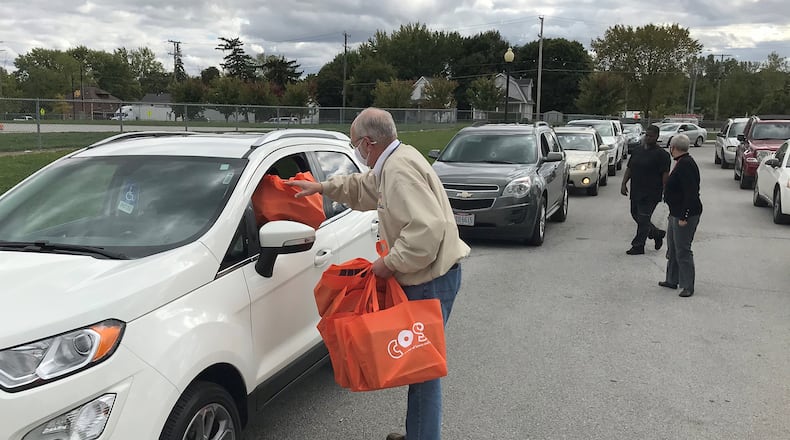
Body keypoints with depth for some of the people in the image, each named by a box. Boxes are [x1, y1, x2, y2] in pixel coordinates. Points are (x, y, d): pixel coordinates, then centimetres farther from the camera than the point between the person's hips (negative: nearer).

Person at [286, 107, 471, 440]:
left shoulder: (400, 170, -21)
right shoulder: (396, 161, 12)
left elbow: (427, 229, -31)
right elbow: (364, 187, 33)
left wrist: (390, 264, -20)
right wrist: (322, 187, 30)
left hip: (431, 279, -10)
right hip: (427, 275, 10)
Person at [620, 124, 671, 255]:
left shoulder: (661, 154, -8)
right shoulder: (637, 151, 12)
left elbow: (665, 174, -12)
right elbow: (629, 168, 15)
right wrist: (624, 183, 6)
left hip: (651, 194, -7)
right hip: (636, 192, 8)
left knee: (643, 219, -5)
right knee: (636, 215, 15)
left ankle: (638, 246, 3)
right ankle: (657, 234, 33)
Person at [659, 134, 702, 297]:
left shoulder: (686, 165, -19)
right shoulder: (681, 163, 13)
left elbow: (690, 194, -25)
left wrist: (684, 217, -25)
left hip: (685, 215, -11)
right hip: (676, 213, 11)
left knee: (683, 250, -6)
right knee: (672, 249, 18)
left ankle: (688, 286, 1)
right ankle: (672, 280, 29)